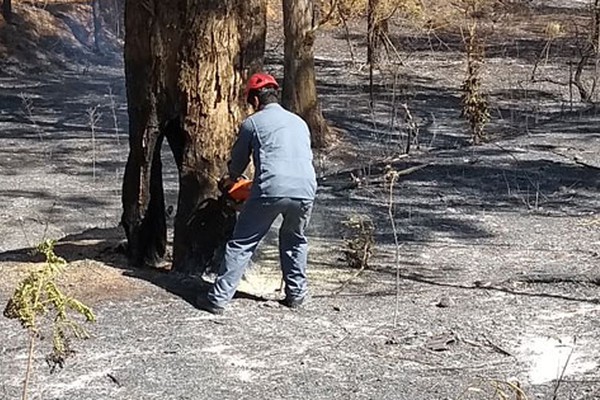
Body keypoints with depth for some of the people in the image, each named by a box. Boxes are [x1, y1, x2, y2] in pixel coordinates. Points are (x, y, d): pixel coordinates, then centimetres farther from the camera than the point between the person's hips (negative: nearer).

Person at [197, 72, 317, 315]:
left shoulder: (252, 123, 12)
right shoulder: (299, 122, 24)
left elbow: (238, 161, 23)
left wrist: (231, 180, 44)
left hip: (271, 190, -4)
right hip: (305, 190, 4)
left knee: (241, 244, 5)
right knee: (295, 240, 28)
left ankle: (218, 299, 3)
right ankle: (296, 294, 27)